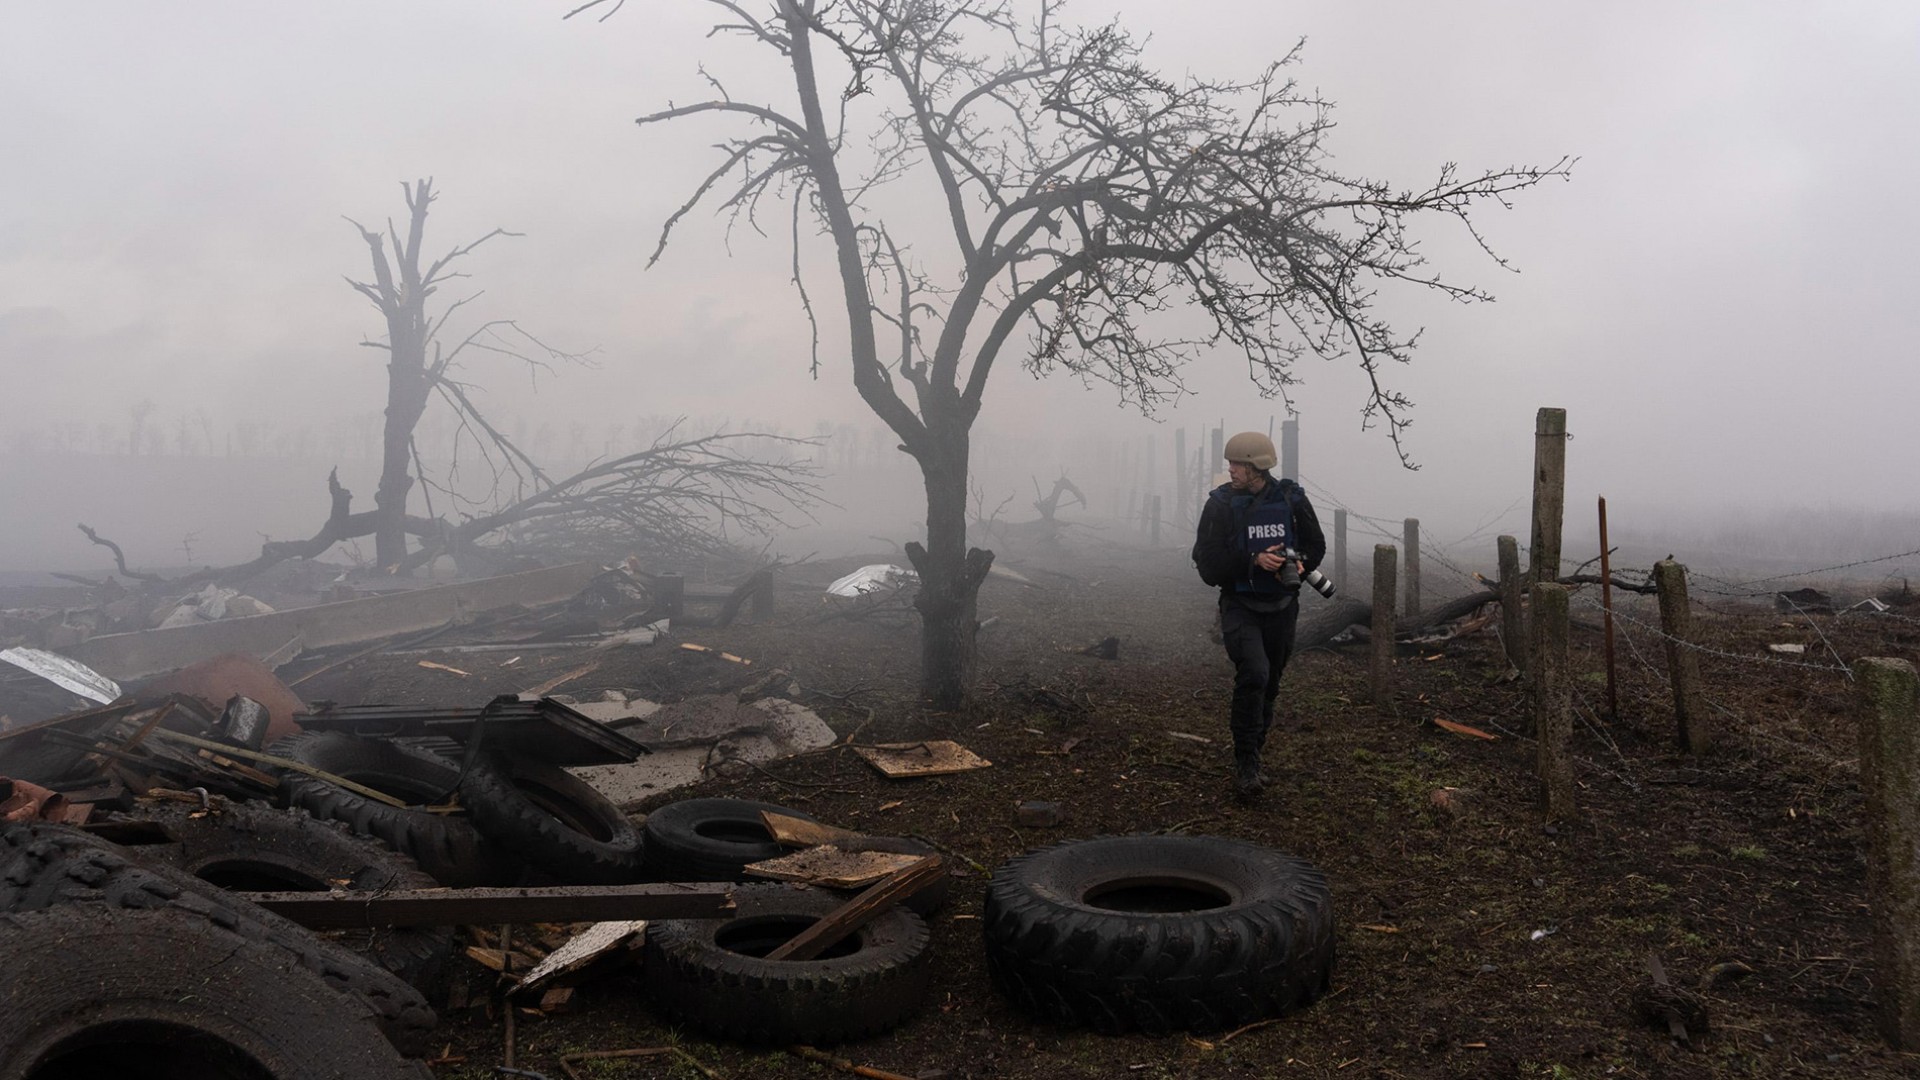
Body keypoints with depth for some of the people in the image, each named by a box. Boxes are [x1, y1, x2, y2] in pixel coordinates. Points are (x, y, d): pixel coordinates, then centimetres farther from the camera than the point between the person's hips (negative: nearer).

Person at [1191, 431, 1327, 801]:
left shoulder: (1291, 499, -2)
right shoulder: (1221, 504, -9)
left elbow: (1316, 544, 9)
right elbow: (1208, 562, -12)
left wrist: (1300, 563, -13)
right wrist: (1255, 561, -24)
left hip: (1282, 607, 3)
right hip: (1240, 606, -3)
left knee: (1269, 686, 13)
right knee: (1254, 674, -24)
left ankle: (1248, 761, 30)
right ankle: (1247, 766, -13)